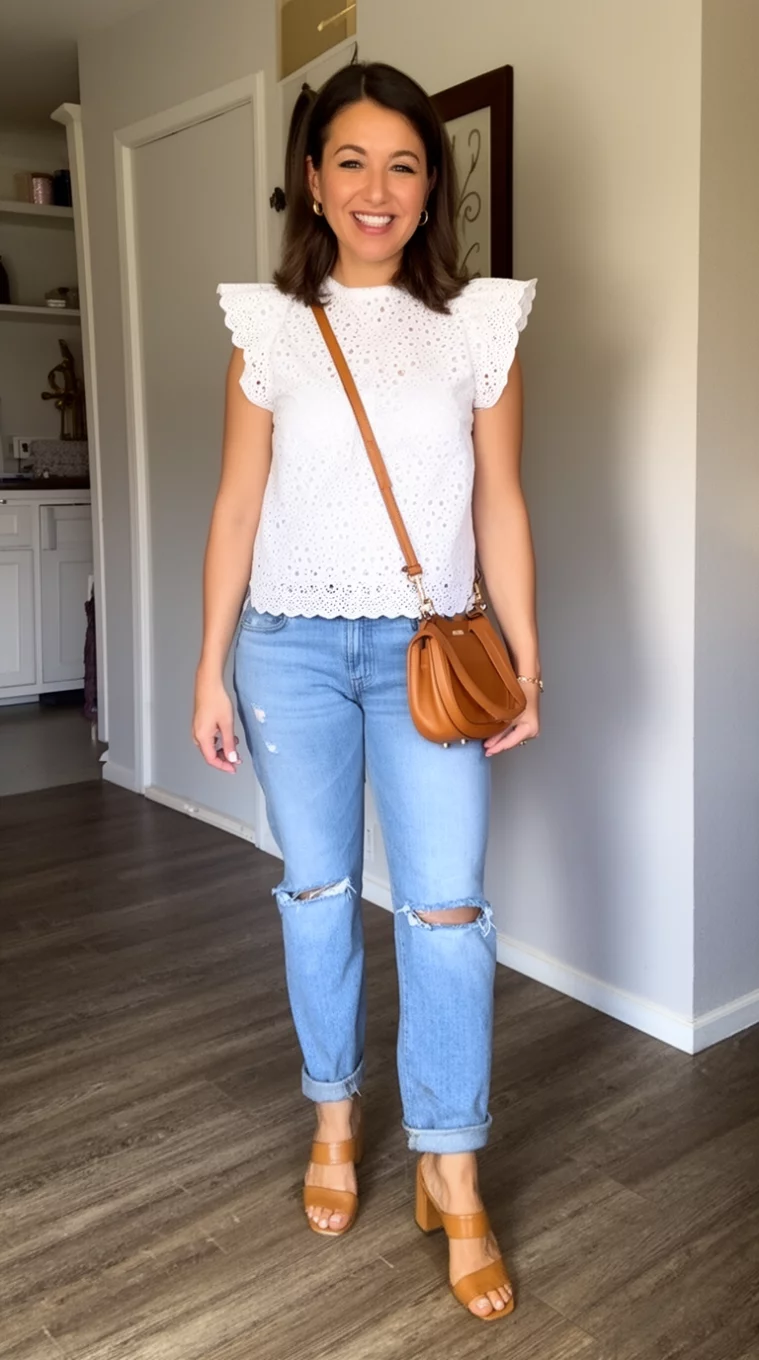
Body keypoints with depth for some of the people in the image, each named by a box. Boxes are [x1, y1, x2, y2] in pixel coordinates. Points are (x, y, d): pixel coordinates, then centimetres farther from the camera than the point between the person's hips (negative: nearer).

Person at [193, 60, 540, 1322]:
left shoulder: (480, 323, 4)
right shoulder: (269, 327, 4)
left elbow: (500, 504, 4)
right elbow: (238, 506, 5)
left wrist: (526, 661, 2)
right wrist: (212, 665, 2)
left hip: (427, 647, -1)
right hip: (292, 645, 1)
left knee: (446, 908, -3)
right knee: (316, 891, 11)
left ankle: (452, 1175, 13)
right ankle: (336, 1117, 32)